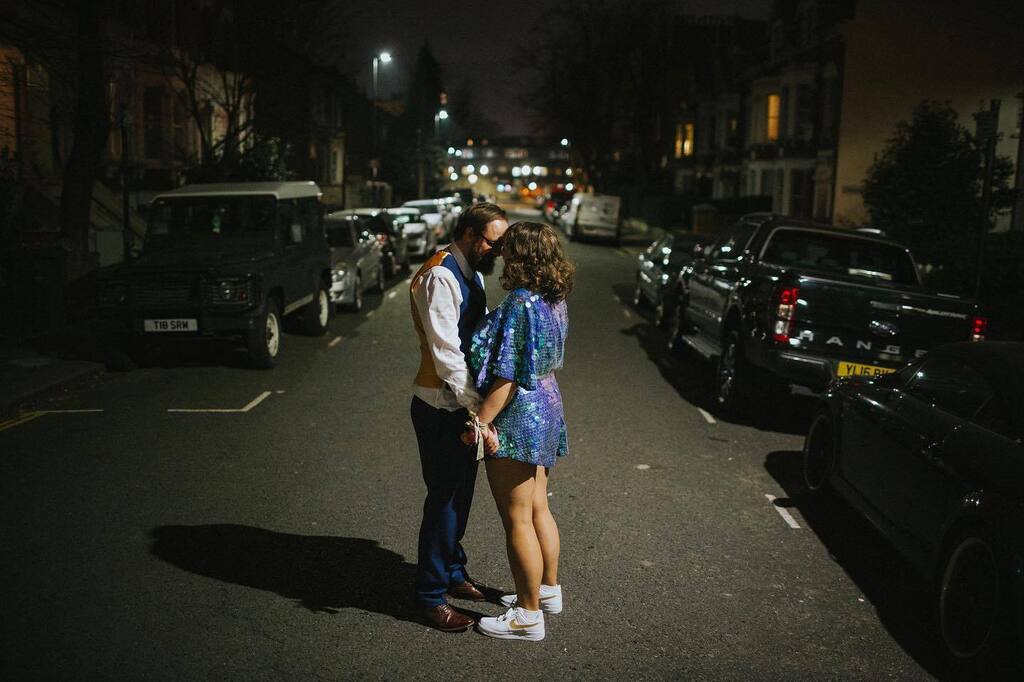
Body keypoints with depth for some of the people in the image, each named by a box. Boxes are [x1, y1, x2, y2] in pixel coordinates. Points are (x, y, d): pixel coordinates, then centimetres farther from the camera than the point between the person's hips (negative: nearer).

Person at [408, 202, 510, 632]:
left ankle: (452, 572, 37)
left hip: (463, 403, 9)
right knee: (445, 497, -2)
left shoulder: (472, 274, 11)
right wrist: (478, 406, -28)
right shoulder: (439, 277, -20)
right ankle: (431, 596, 12)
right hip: (440, 407, -9)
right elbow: (445, 354, -25)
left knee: (460, 493, 20)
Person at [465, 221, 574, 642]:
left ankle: (528, 616, 12)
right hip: (546, 407, 10)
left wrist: (481, 421, -20)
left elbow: (507, 375, -25)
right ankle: (548, 590, 34)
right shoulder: (554, 301, 6)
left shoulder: (521, 304, -23)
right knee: (537, 509, 21)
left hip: (517, 416, -10)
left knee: (517, 519, 1)